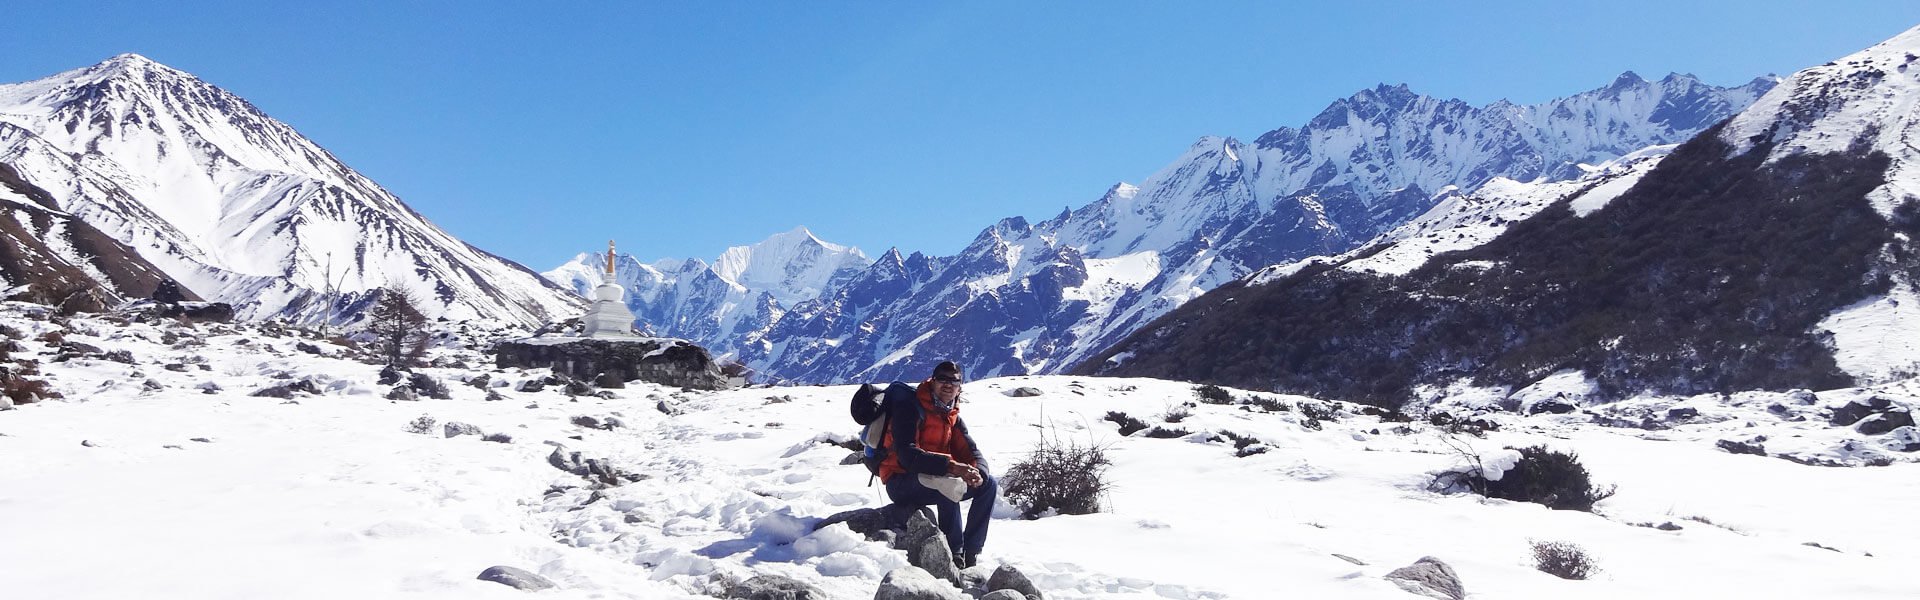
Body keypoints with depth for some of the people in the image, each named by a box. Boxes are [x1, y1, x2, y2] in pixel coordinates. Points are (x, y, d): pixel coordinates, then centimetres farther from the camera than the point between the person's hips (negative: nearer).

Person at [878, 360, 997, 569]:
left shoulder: (952, 417, 10)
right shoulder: (909, 408, -16)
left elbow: (970, 451, 4)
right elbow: (907, 455, -28)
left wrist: (978, 472, -21)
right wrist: (950, 466, -37)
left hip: (930, 480, 8)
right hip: (903, 483, -8)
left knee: (988, 484, -4)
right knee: (948, 485, -35)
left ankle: (970, 552, -4)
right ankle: (954, 554, -24)